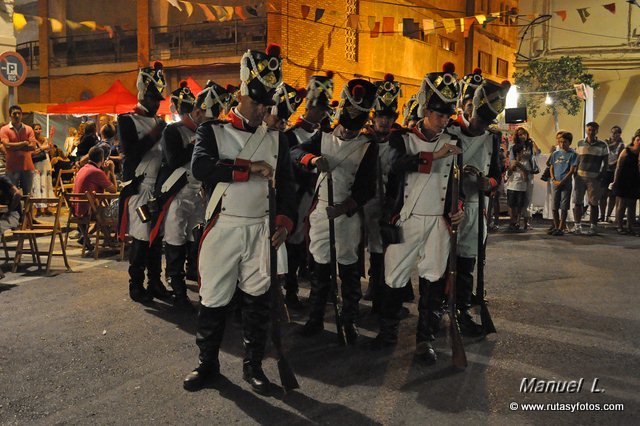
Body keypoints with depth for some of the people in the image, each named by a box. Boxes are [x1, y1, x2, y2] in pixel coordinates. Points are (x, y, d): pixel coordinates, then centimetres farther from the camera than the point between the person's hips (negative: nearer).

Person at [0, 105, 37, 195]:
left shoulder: (29, 129, 8)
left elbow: (33, 146, -5)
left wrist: (14, 146, -9)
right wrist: (24, 143, -6)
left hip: (27, 167, 2)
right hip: (12, 168, -2)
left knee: (27, 194, 6)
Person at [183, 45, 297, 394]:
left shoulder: (276, 138, 9)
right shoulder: (212, 131, -2)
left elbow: (286, 185, 8)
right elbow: (201, 167, -21)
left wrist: (284, 223, -7)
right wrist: (251, 168, -20)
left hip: (263, 231, 3)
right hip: (223, 228, -2)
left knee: (258, 300, 8)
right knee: (214, 300, 7)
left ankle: (253, 365, 23)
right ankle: (208, 364, 24)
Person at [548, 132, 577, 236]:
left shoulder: (572, 154, -3)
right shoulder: (555, 154, 9)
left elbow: (572, 170, -7)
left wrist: (562, 182, -14)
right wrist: (553, 180, -4)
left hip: (566, 184, -4)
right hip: (555, 184, 4)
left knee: (564, 207, -2)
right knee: (554, 207, 7)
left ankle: (561, 228, 2)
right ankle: (556, 227, 17)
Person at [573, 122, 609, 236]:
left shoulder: (602, 145, 2)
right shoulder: (580, 143, 9)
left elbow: (605, 163, 3)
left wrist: (601, 177, -6)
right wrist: (574, 174, 2)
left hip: (594, 178, -2)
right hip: (580, 177, 2)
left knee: (593, 203, 2)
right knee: (577, 202, 1)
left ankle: (593, 227, 9)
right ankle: (577, 226, 8)